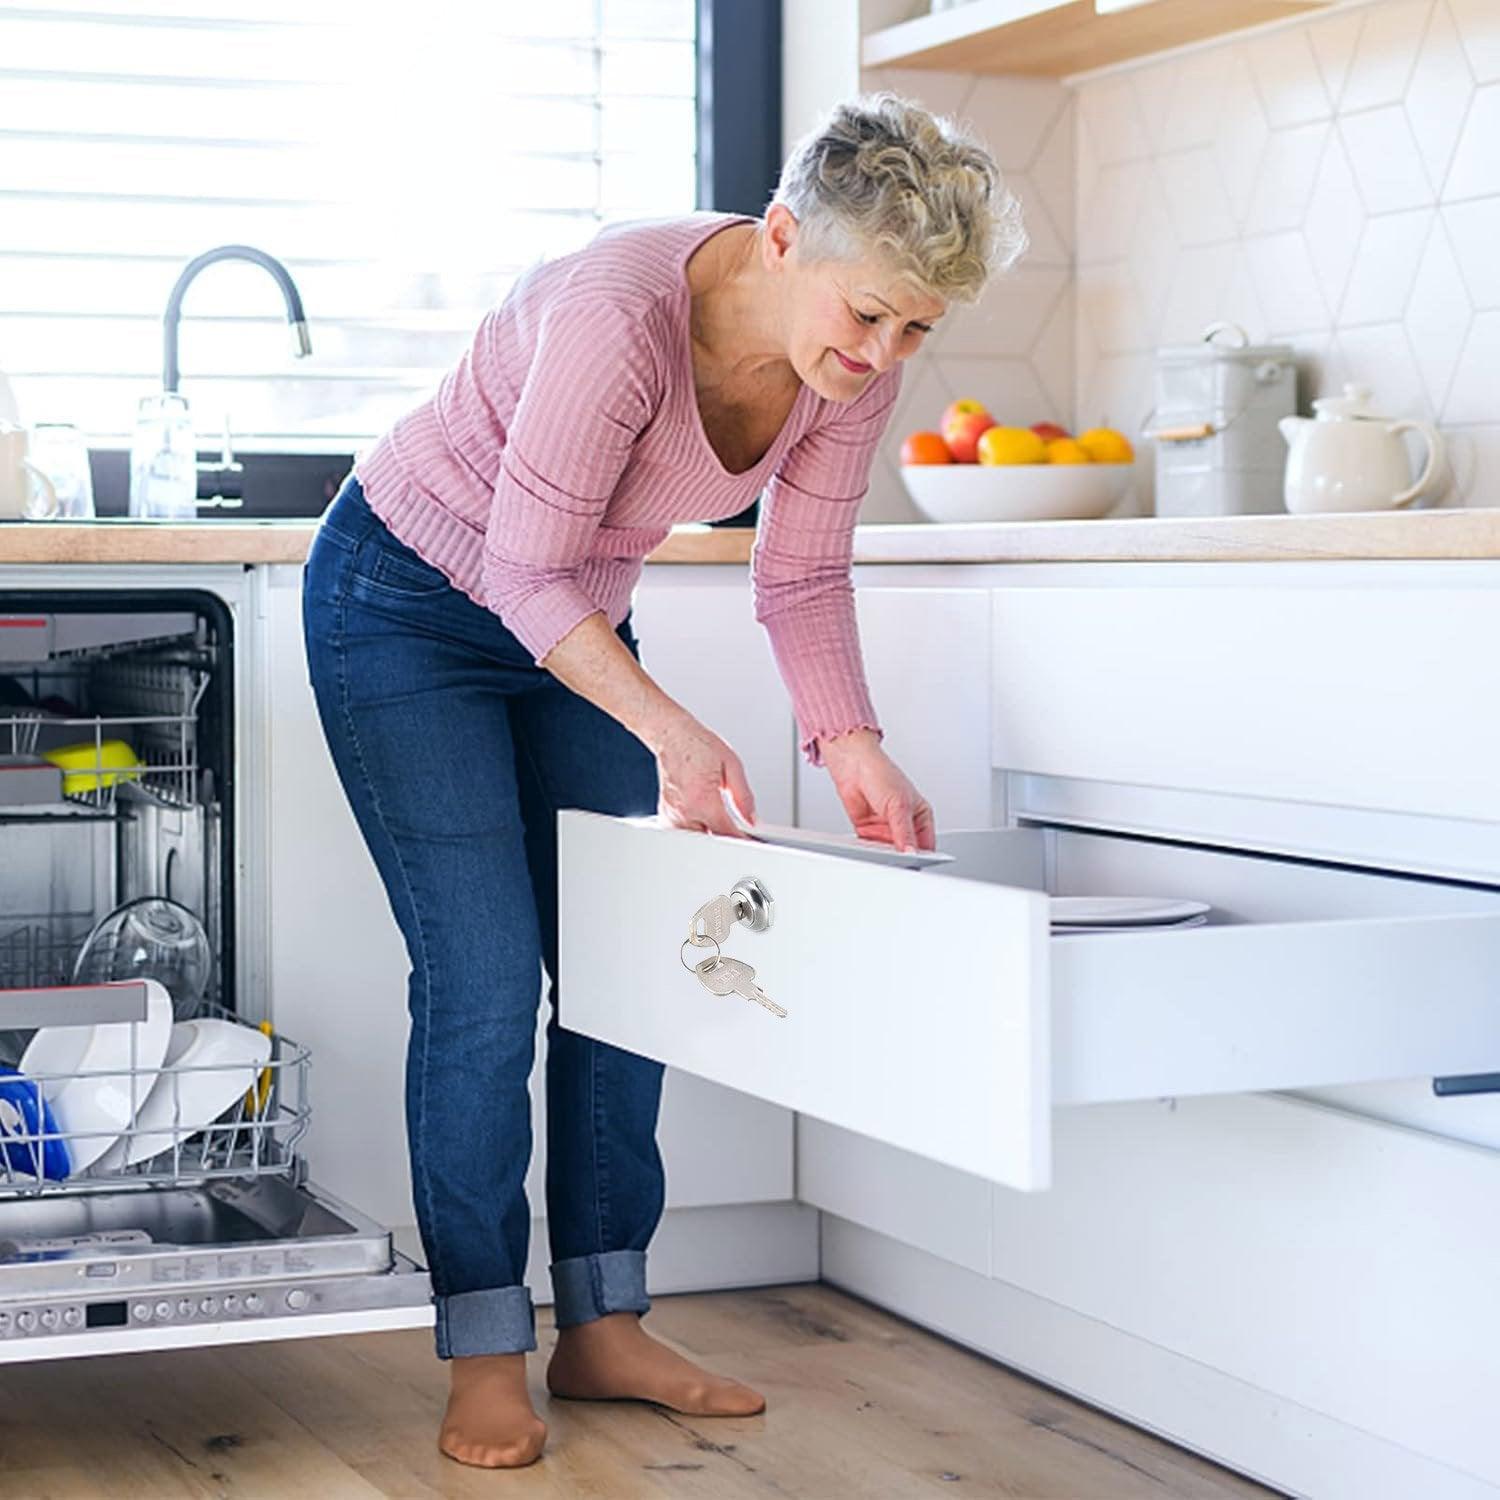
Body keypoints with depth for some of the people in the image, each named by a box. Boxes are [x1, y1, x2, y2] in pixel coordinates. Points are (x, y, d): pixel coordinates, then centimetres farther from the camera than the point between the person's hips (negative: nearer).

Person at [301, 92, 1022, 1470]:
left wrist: (850, 741, -19)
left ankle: (603, 1328, 13)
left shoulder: (856, 370, -14)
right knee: (485, 978, -11)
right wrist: (666, 728, -41)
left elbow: (803, 575, -4)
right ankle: (485, 1360, -1)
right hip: (408, 603, -7)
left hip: (575, 620, 7)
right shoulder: (619, 312, -35)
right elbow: (526, 572, -29)